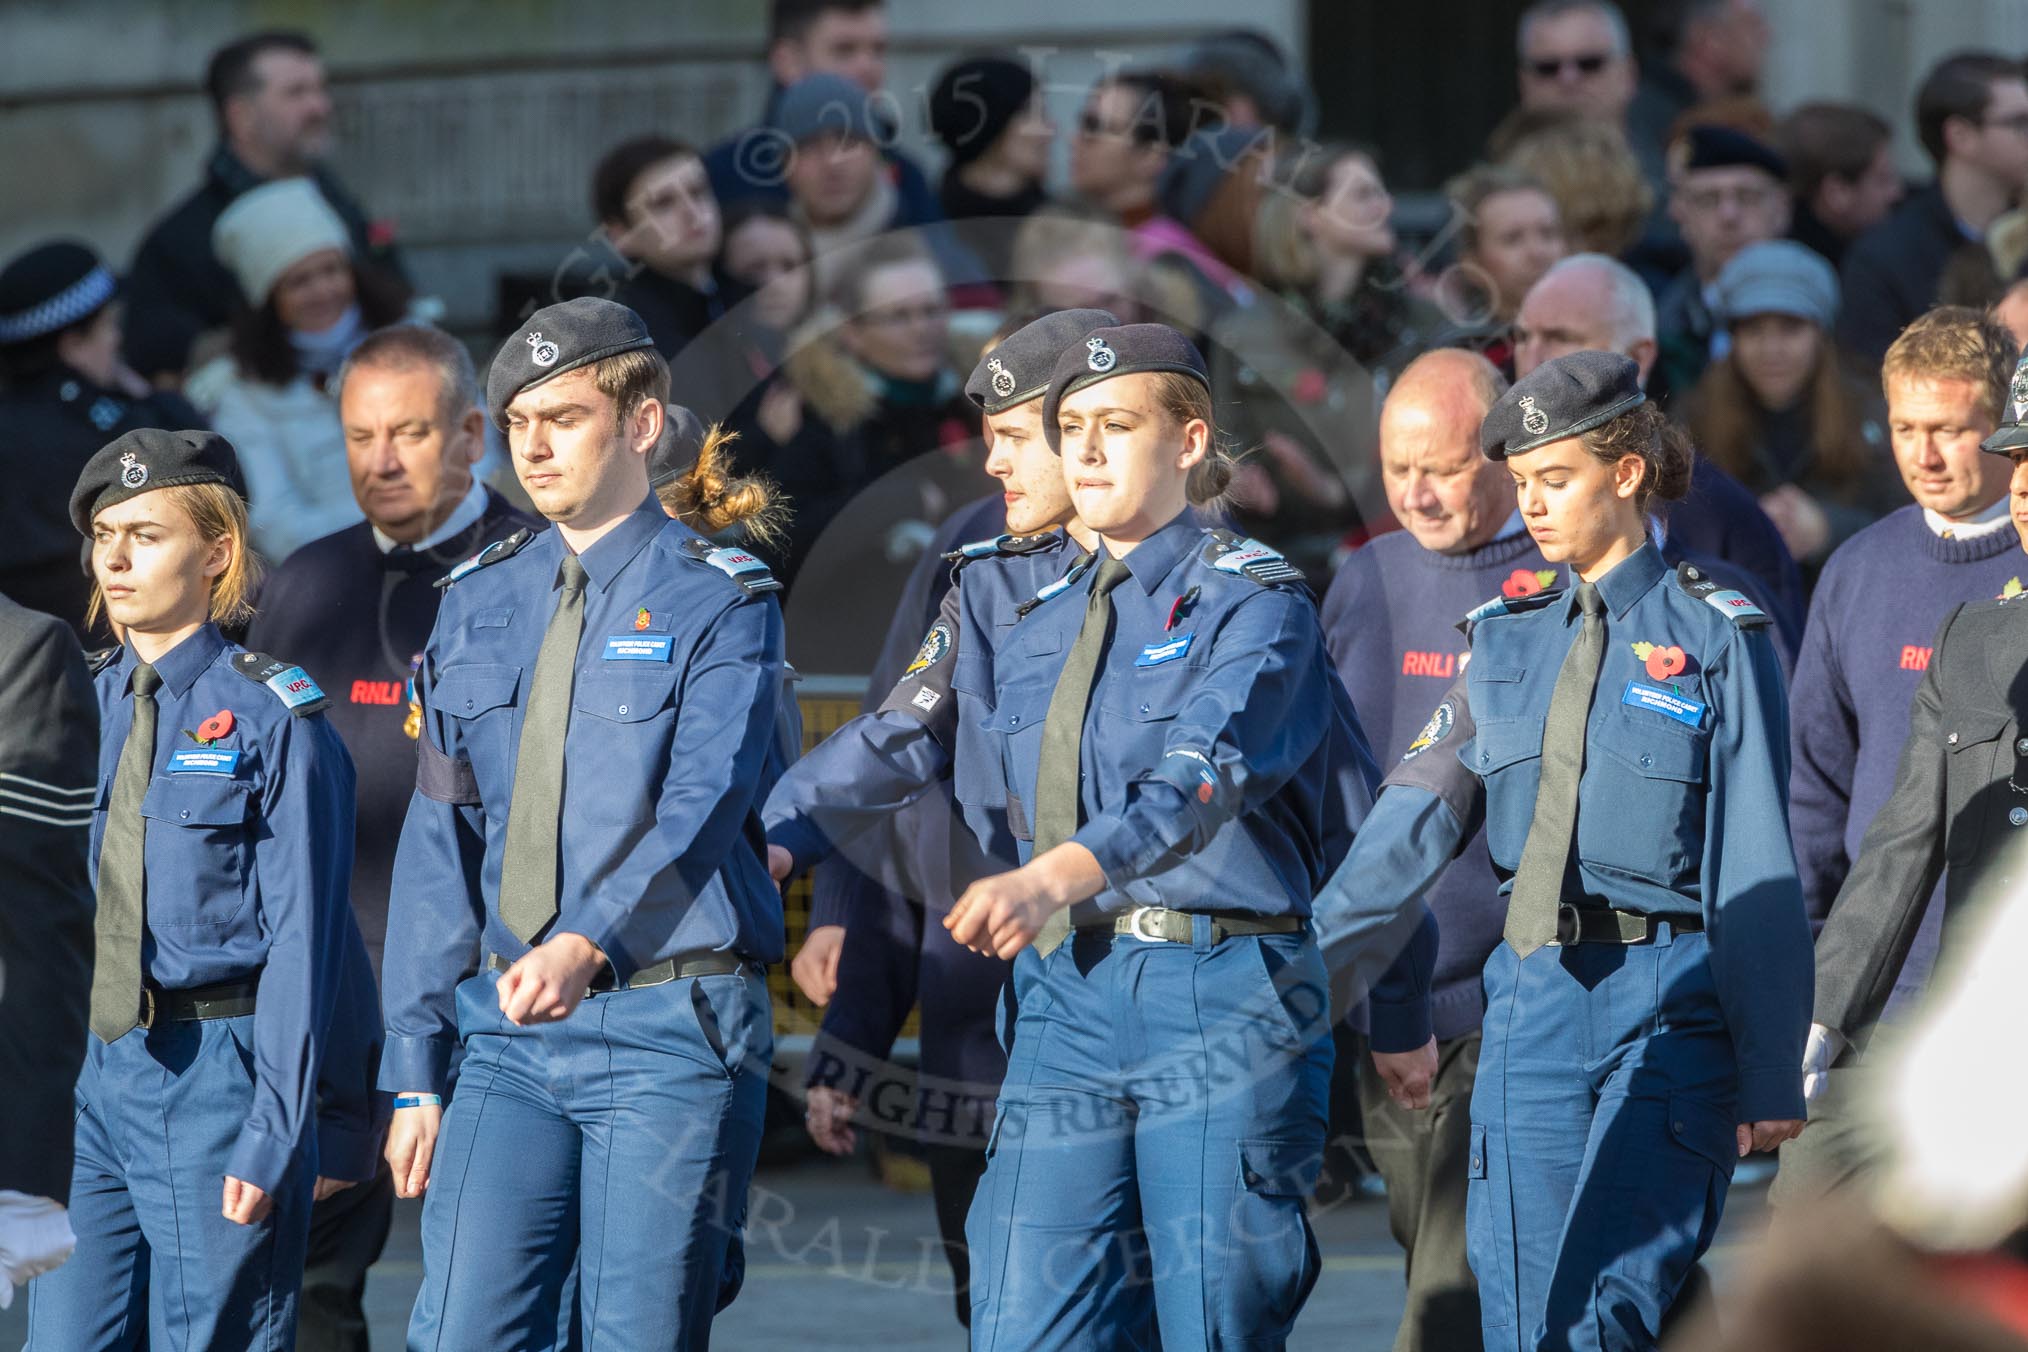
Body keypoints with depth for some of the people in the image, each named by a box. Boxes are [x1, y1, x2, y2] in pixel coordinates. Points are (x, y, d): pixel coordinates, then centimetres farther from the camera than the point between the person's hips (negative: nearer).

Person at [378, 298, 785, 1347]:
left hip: (669, 1029, -4)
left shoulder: (720, 601, -2)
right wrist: (415, 1067, 7)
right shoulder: (477, 603, 13)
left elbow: (699, 807, -16)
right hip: (507, 1034, 4)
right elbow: (440, 839, 12)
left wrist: (586, 945, -34)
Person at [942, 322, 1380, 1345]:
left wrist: (1057, 878, -33)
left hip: (1223, 999, -6)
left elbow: (1203, 778, -21)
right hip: (1065, 992, 6)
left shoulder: (1253, 607, -5)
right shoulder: (1038, 634, 18)